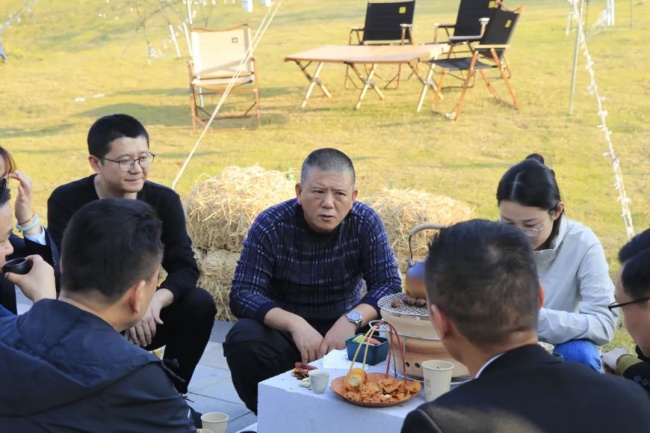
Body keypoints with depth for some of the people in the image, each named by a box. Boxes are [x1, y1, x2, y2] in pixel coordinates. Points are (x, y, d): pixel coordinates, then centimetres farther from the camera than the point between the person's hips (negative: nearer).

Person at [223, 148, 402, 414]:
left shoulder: (365, 223, -9)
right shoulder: (270, 225, -14)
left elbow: (390, 285, -13)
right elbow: (242, 294, -20)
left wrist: (352, 319, -33)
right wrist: (294, 324, -37)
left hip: (342, 327, 1)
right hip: (283, 328, -1)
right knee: (243, 341, -30)